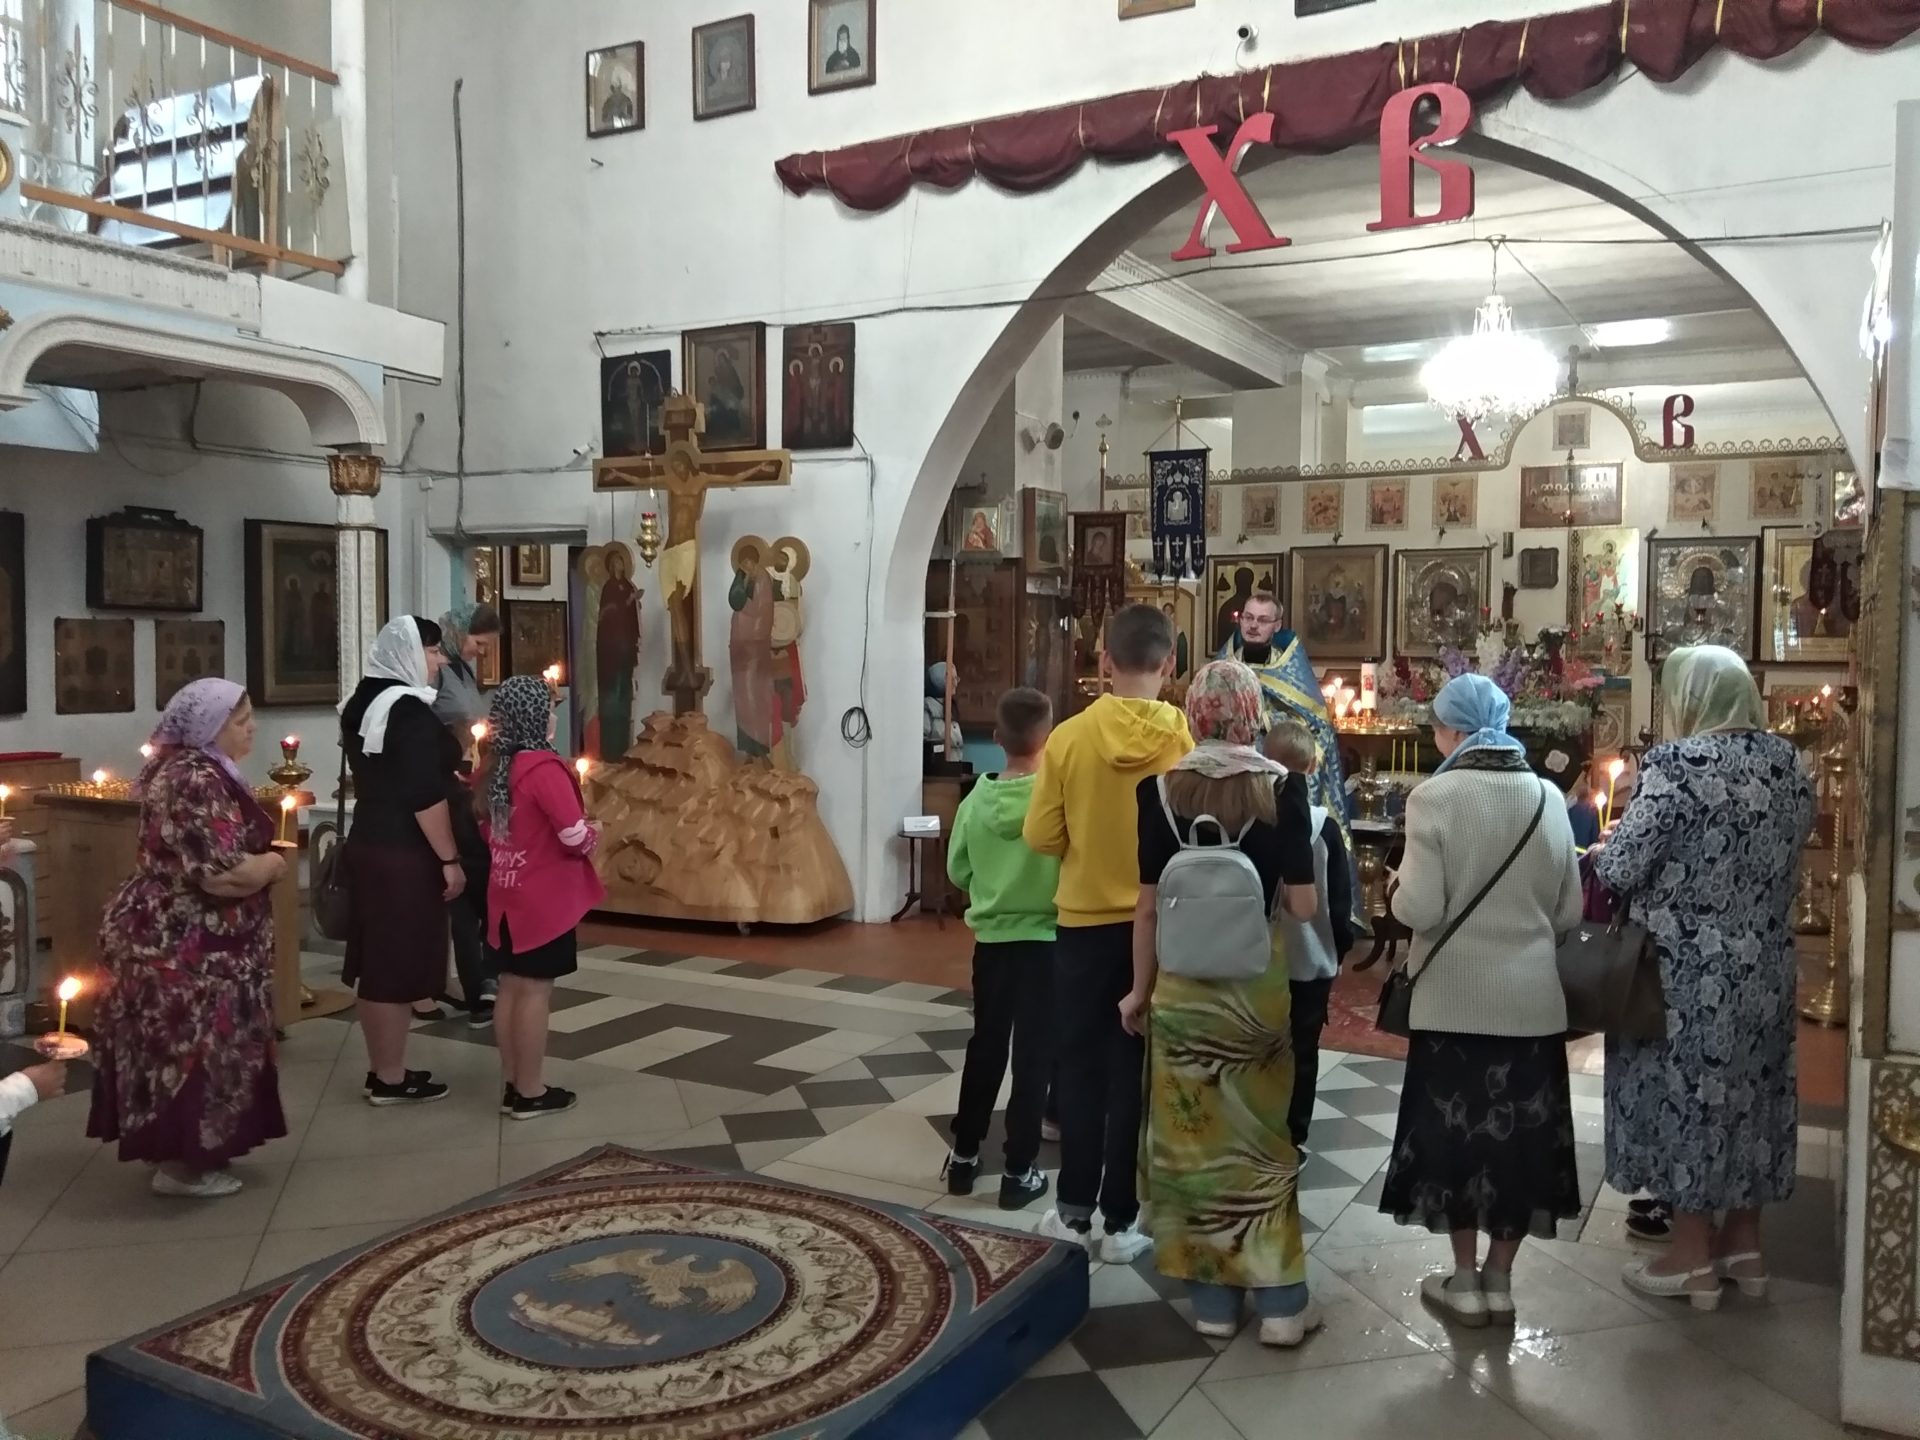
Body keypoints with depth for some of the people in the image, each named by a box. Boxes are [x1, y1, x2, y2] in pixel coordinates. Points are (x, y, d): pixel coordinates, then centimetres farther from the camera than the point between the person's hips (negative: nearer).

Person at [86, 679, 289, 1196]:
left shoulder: (185, 767, 11)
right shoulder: (196, 781, -23)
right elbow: (220, 874, -30)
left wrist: (257, 859, 7)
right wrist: (271, 864, -12)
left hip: (173, 935, 11)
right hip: (184, 945, -11)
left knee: (181, 1044, 17)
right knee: (193, 1046, -1)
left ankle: (178, 1148, 27)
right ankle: (180, 1164, 10)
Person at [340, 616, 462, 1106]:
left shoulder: (362, 703, 12)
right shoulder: (409, 709, -17)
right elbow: (426, 795, -22)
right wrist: (450, 859, -18)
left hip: (368, 844, 9)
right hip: (404, 855, -9)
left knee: (377, 964, 14)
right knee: (398, 966, -1)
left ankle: (380, 1070, 23)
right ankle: (391, 1080, 8)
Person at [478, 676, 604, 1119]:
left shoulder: (497, 767, 5)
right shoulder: (544, 769, -20)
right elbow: (575, 836, -21)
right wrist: (593, 838, -1)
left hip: (507, 895, 8)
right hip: (545, 899, -8)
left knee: (511, 988, 13)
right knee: (535, 991, 0)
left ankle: (512, 1086, 21)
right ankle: (531, 1093, 8)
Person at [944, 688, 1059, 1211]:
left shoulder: (976, 800, -5)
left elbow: (957, 871, 3)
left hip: (991, 939, 4)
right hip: (1044, 941, -4)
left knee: (985, 1047, 17)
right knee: (1033, 1055, 6)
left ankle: (963, 1157, 27)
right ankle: (1019, 1172, 13)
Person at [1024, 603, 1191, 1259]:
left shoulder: (1069, 737, -11)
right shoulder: (1187, 739, -12)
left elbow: (1042, 837, -7)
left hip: (1086, 922, 0)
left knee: (1081, 1065, 14)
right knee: (1136, 1072, 10)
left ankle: (1073, 1210, 21)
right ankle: (1122, 1220, 17)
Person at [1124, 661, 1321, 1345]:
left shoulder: (1160, 788, -6)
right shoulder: (1282, 787, -8)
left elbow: (1150, 906, -4)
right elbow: (1302, 907, -8)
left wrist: (1140, 988, 8)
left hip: (1182, 985, 0)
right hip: (1257, 984, 0)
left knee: (1192, 1139, 11)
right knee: (1259, 1138, 13)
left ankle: (1212, 1297, 19)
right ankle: (1280, 1301, 17)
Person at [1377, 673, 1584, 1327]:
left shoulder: (1434, 796, -13)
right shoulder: (1548, 798, 1)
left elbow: (1419, 909, -17)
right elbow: (1570, 912, 5)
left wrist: (1397, 888, 3)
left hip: (1456, 998, -4)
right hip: (1533, 997, 4)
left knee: (1456, 1127, 9)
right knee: (1520, 1132, 13)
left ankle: (1464, 1280, 19)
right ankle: (1499, 1277, 23)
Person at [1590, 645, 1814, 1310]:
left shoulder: (1677, 763, -18)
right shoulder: (1789, 763, 5)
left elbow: (1619, 867, -19)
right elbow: (1788, 868, 15)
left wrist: (1600, 854, 2)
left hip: (1689, 970, -7)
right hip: (1764, 966, 7)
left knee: (1688, 1090, 4)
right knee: (1749, 1087, 16)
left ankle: (1693, 1255, 14)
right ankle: (1744, 1241, 29)